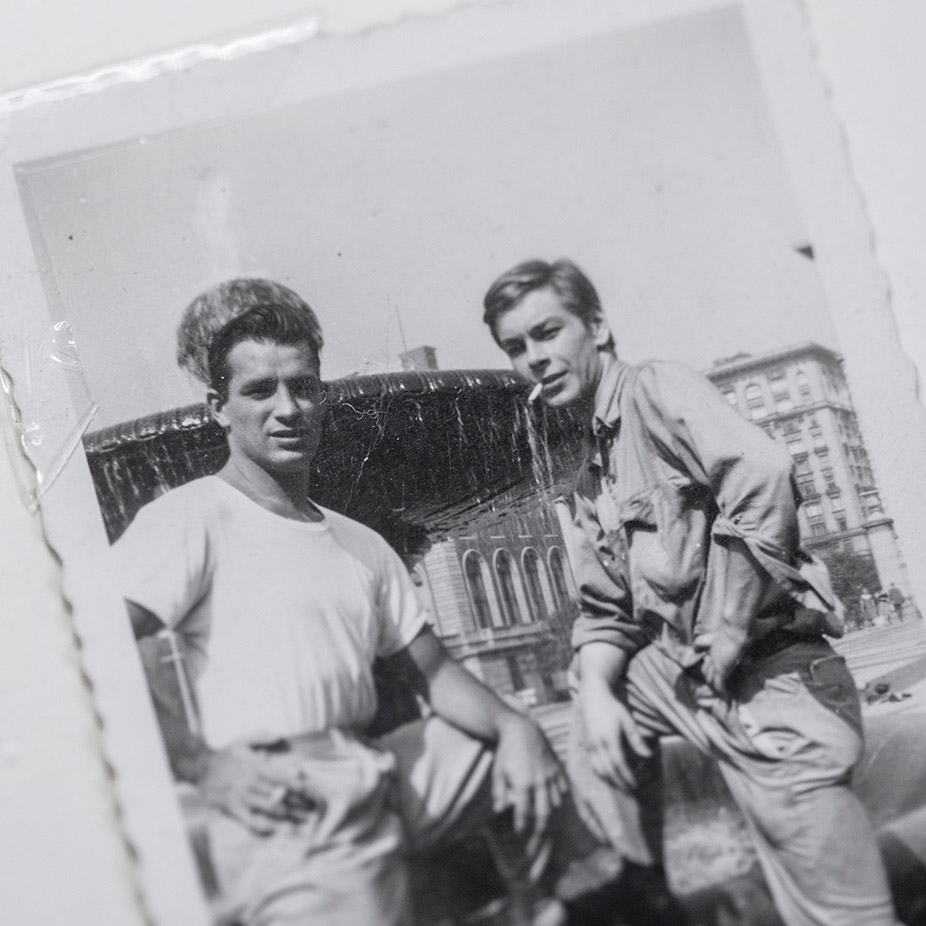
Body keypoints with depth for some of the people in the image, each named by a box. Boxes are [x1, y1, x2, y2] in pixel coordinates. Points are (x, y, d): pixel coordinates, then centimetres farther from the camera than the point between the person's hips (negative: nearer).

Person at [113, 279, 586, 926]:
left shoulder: (361, 545, 21)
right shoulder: (190, 518, -3)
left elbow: (433, 670, 18)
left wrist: (511, 725, -1)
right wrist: (197, 766, -20)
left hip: (381, 769, 7)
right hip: (281, 801, -7)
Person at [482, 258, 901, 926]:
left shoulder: (654, 389, -9)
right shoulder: (592, 478, 17)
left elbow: (763, 477, -26)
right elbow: (605, 610, 20)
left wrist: (730, 632, -20)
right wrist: (597, 689, 1)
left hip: (769, 666, -9)